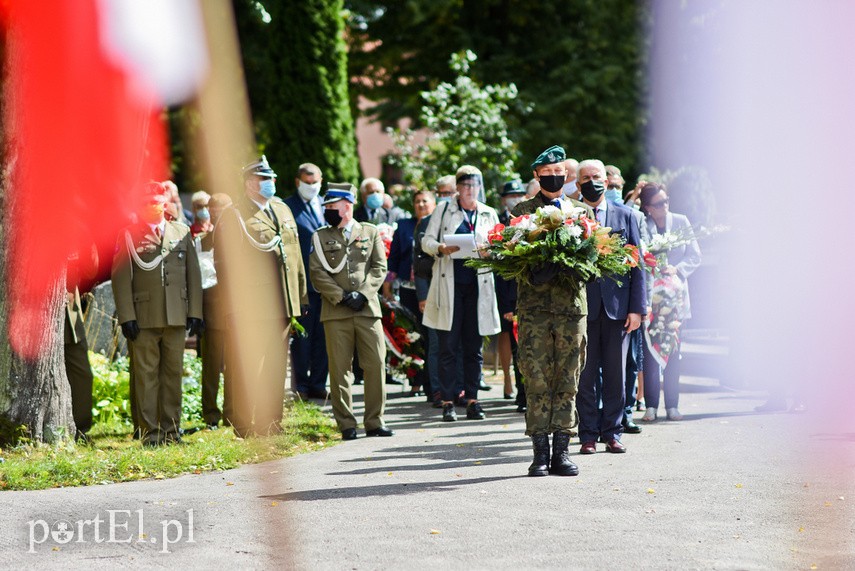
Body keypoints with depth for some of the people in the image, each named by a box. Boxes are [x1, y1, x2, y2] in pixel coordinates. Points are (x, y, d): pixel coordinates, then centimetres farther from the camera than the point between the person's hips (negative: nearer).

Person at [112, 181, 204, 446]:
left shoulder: (182, 232, 12)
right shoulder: (129, 235, 2)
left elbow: (193, 274, 13)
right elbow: (121, 278, -1)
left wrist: (195, 312, 5)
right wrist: (127, 317, -9)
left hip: (175, 316, 3)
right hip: (143, 319, -3)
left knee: (173, 373, 6)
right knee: (146, 375, -2)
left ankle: (171, 429, 13)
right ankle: (149, 431, 3)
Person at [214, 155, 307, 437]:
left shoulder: (283, 210, 18)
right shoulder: (234, 215, -5)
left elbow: (295, 254, 22)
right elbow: (224, 263, -8)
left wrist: (301, 295, 19)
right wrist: (235, 302, -12)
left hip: (283, 304, 7)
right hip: (251, 306, -7)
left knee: (276, 368, 11)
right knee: (248, 369, -6)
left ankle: (271, 423, 19)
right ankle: (244, 426, 0)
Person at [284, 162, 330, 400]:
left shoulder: (326, 206, 13)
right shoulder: (288, 207, -4)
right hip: (302, 281, -5)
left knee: (322, 336, 8)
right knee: (302, 336, 0)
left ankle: (318, 384, 15)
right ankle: (301, 387, 7)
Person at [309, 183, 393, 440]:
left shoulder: (371, 233, 12)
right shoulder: (320, 237, 10)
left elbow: (379, 268, 6)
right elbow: (317, 273, 2)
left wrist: (362, 294, -9)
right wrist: (342, 297, -9)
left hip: (368, 309, 1)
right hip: (335, 313, 0)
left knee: (376, 364, -3)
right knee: (339, 369, -2)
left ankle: (374, 421, 6)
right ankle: (346, 425, 4)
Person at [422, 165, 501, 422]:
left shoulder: (489, 214, 14)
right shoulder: (443, 210, 9)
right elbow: (426, 241, 6)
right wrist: (441, 249, -15)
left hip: (479, 284, 2)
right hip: (450, 283, -2)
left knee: (474, 347, 3)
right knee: (448, 346, -3)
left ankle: (472, 400, 8)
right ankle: (448, 402, -1)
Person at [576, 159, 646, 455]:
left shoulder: (625, 216, 9)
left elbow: (637, 264, 7)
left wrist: (636, 308, -1)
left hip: (617, 307, 1)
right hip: (582, 306, -1)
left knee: (615, 374, 5)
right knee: (585, 375, 1)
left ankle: (612, 433, 13)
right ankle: (588, 436, 7)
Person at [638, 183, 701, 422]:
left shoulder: (681, 222, 5)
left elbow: (695, 256, 7)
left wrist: (677, 269, -10)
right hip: (648, 295, -2)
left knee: (673, 353, 4)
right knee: (650, 352, -3)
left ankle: (672, 406, 9)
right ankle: (651, 405, 2)